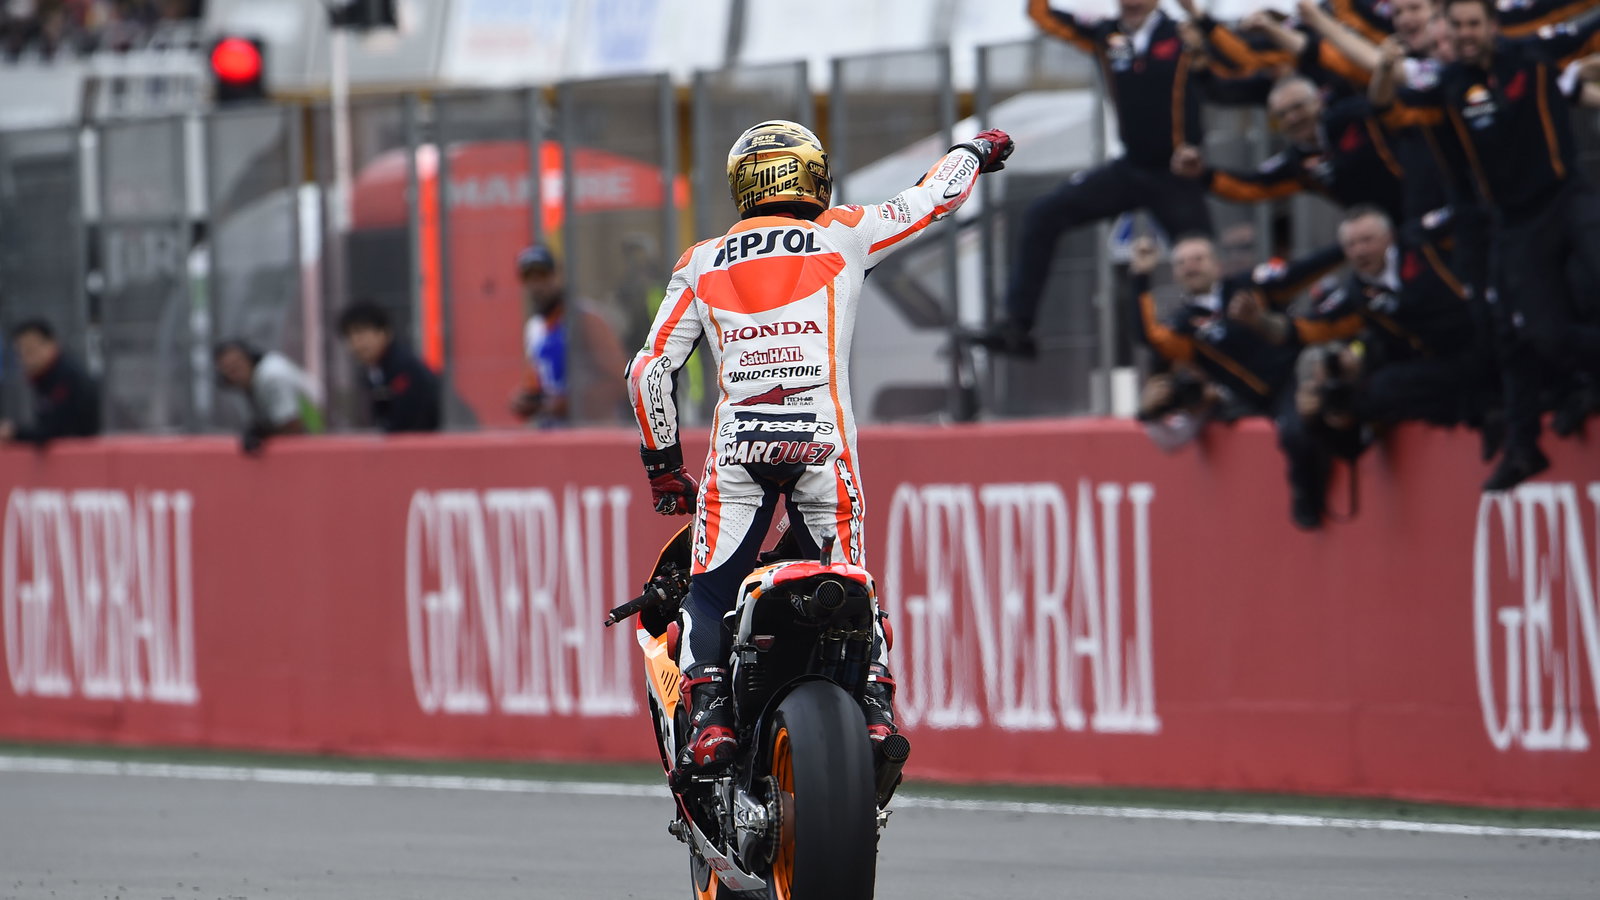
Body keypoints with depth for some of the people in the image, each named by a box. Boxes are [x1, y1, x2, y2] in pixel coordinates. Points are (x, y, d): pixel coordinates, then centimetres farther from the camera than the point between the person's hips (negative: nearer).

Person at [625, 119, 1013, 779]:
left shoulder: (702, 264, 16)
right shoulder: (843, 239, 13)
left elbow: (649, 371, 13)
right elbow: (932, 199, 27)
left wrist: (662, 465, 22)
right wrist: (974, 151, 47)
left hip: (737, 446, 0)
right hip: (824, 443, 0)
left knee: (709, 591, 4)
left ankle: (707, 711, -18)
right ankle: (876, 704, -8)